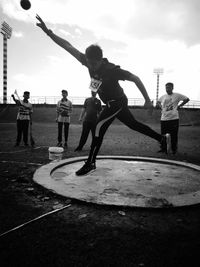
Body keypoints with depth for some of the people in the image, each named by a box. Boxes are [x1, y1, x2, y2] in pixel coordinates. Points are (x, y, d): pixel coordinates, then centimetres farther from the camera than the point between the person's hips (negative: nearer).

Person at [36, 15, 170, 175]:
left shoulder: (112, 70, -30)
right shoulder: (89, 61, -13)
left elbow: (135, 79, -21)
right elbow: (68, 46, -11)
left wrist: (147, 100, -18)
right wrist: (48, 32, -16)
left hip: (117, 102, -8)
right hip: (112, 103, 8)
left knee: (99, 126, -17)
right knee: (133, 124, 17)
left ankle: (91, 162, -7)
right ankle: (162, 139, 32)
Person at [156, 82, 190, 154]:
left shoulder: (177, 95, -1)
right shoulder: (163, 97, 10)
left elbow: (187, 99, 6)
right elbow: (158, 102, 30)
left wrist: (179, 106, 1)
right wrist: (161, 107, 12)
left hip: (174, 118, -3)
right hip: (164, 119, 4)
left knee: (174, 135, 0)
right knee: (163, 135, 6)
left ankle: (174, 149, 13)